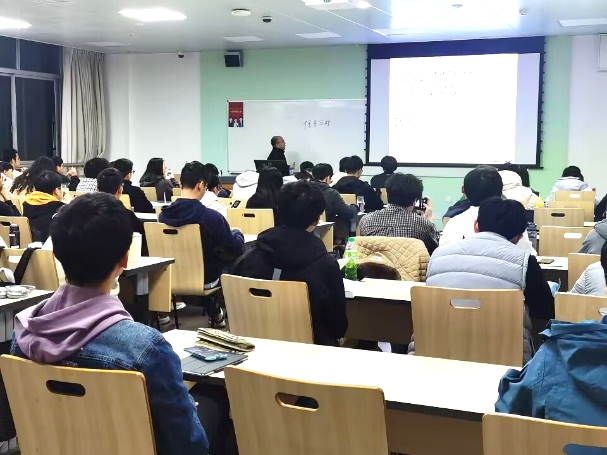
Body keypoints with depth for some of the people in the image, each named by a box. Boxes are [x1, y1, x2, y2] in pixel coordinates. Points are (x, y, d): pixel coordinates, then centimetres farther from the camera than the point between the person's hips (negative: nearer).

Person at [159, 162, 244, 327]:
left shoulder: (163, 215, -12)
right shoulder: (212, 217, -25)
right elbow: (236, 248, -12)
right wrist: (237, 234, 12)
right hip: (205, 280, -5)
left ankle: (214, 312, 37)